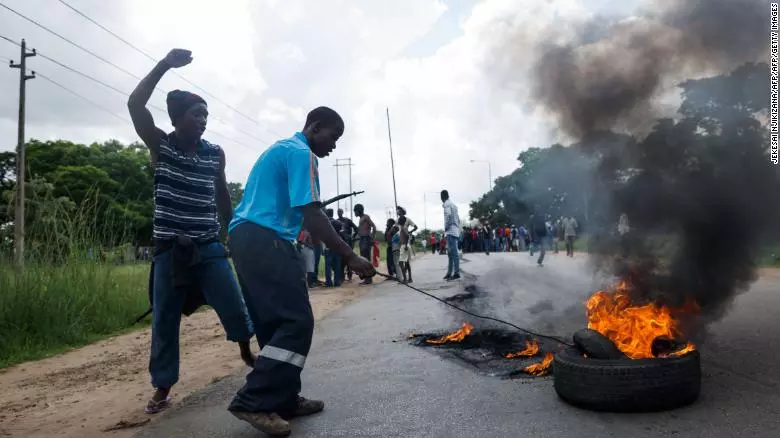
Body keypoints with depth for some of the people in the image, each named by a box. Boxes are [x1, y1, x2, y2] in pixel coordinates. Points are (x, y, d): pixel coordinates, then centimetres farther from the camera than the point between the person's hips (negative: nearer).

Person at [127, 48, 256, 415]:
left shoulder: (215, 153, 3)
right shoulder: (159, 145, -2)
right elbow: (134, 105, -16)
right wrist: (164, 65, -20)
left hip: (209, 247, 1)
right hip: (169, 249, -1)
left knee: (233, 306, 0)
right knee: (164, 320, 6)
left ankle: (247, 353, 28)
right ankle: (162, 388, 21)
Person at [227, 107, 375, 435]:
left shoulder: (280, 149, 25)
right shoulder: (301, 153, -7)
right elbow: (312, 216, -17)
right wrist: (350, 257, -17)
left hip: (244, 236, 11)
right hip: (265, 239, -11)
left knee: (275, 324, 11)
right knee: (296, 322, -10)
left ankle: (284, 400, 16)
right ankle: (254, 402, -9)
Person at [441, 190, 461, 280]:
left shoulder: (447, 204, -6)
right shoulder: (453, 204, 22)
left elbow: (448, 215, -23)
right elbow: (458, 219, 22)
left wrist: (446, 227, -15)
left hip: (450, 231, -10)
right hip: (456, 231, 10)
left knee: (453, 252, -12)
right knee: (451, 252, 12)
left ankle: (456, 273, -14)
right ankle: (449, 273, 15)